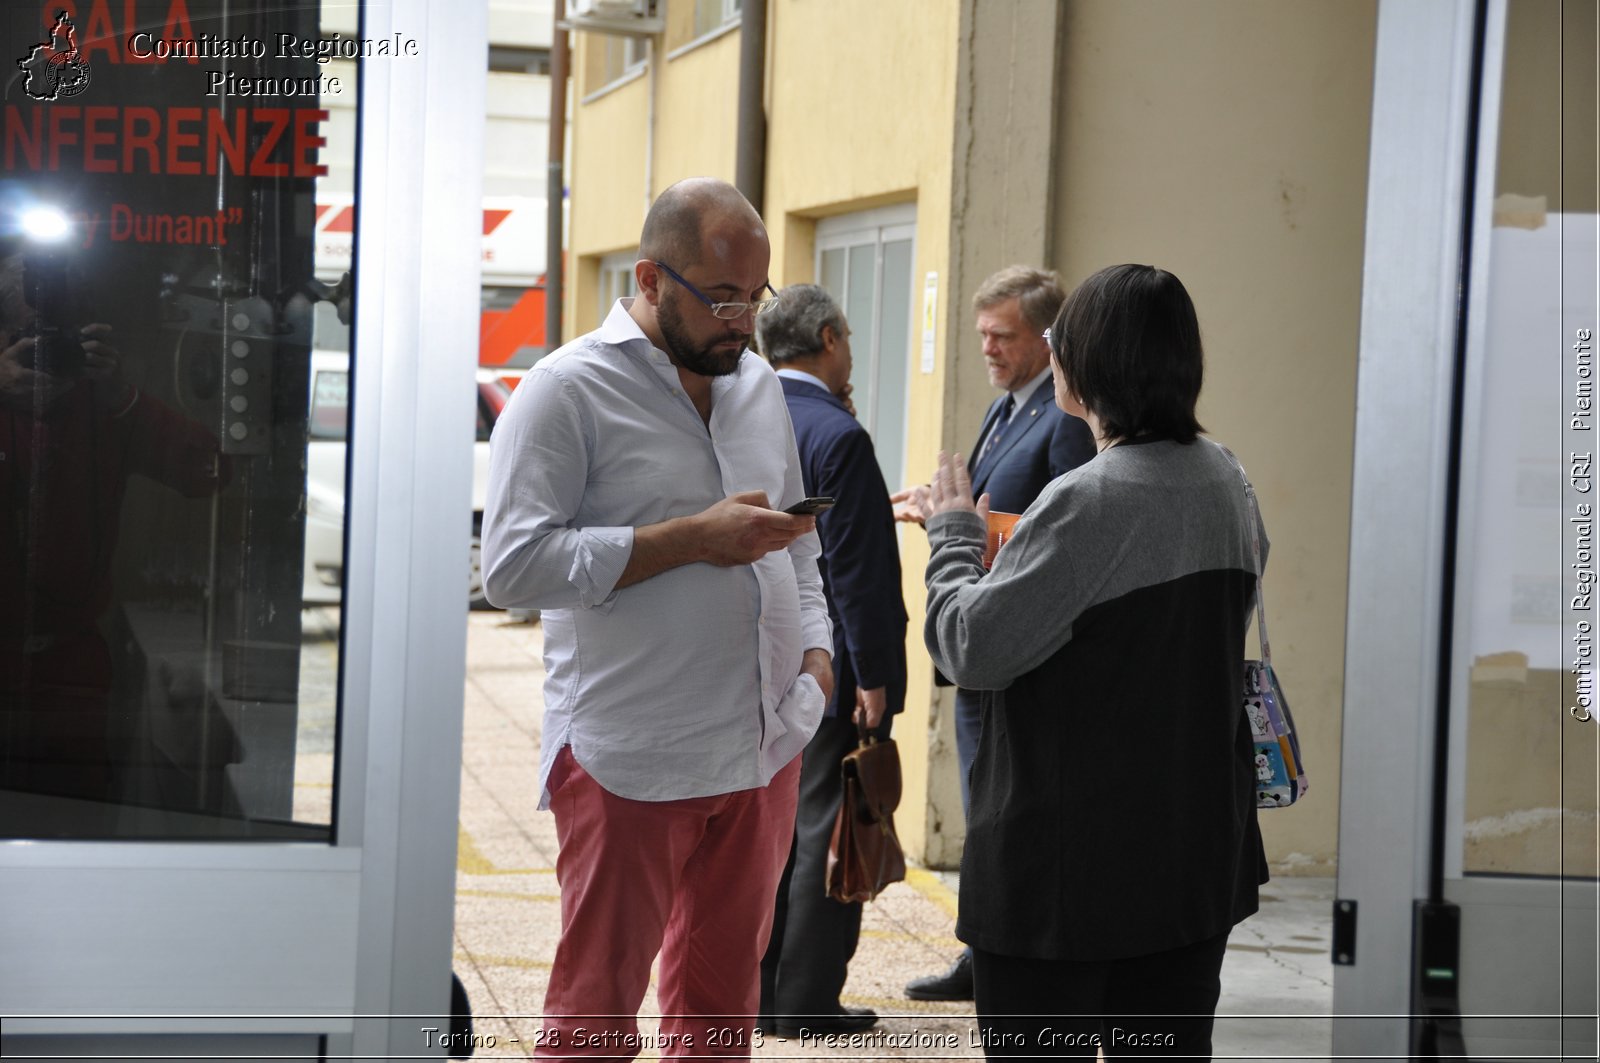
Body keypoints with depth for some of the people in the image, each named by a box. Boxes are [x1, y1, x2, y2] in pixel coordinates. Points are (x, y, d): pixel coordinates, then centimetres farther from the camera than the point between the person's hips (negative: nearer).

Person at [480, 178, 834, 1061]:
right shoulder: (568, 390, -8)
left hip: (765, 747, 6)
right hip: (632, 760, -6)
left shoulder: (757, 383, 15)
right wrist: (694, 539, -18)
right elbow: (514, 564, -18)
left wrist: (814, 644, 9)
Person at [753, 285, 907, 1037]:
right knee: (825, 831, 0)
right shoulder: (838, 436, -17)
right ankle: (806, 1001, 4)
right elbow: (855, 570, -19)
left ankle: (755, 992, 21)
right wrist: (872, 677, -16)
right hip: (828, 666, -8)